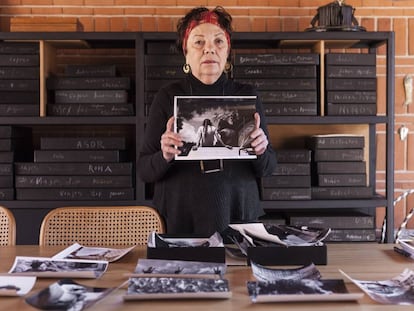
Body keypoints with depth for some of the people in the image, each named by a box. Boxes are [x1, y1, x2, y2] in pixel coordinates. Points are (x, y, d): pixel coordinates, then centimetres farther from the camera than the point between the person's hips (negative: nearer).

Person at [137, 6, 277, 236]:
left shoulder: (247, 96, 2)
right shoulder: (167, 97, -1)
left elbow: (267, 169, 5)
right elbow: (144, 171, -1)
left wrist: (261, 152, -15)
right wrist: (165, 156, -21)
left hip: (238, 216, 1)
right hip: (180, 220, -1)